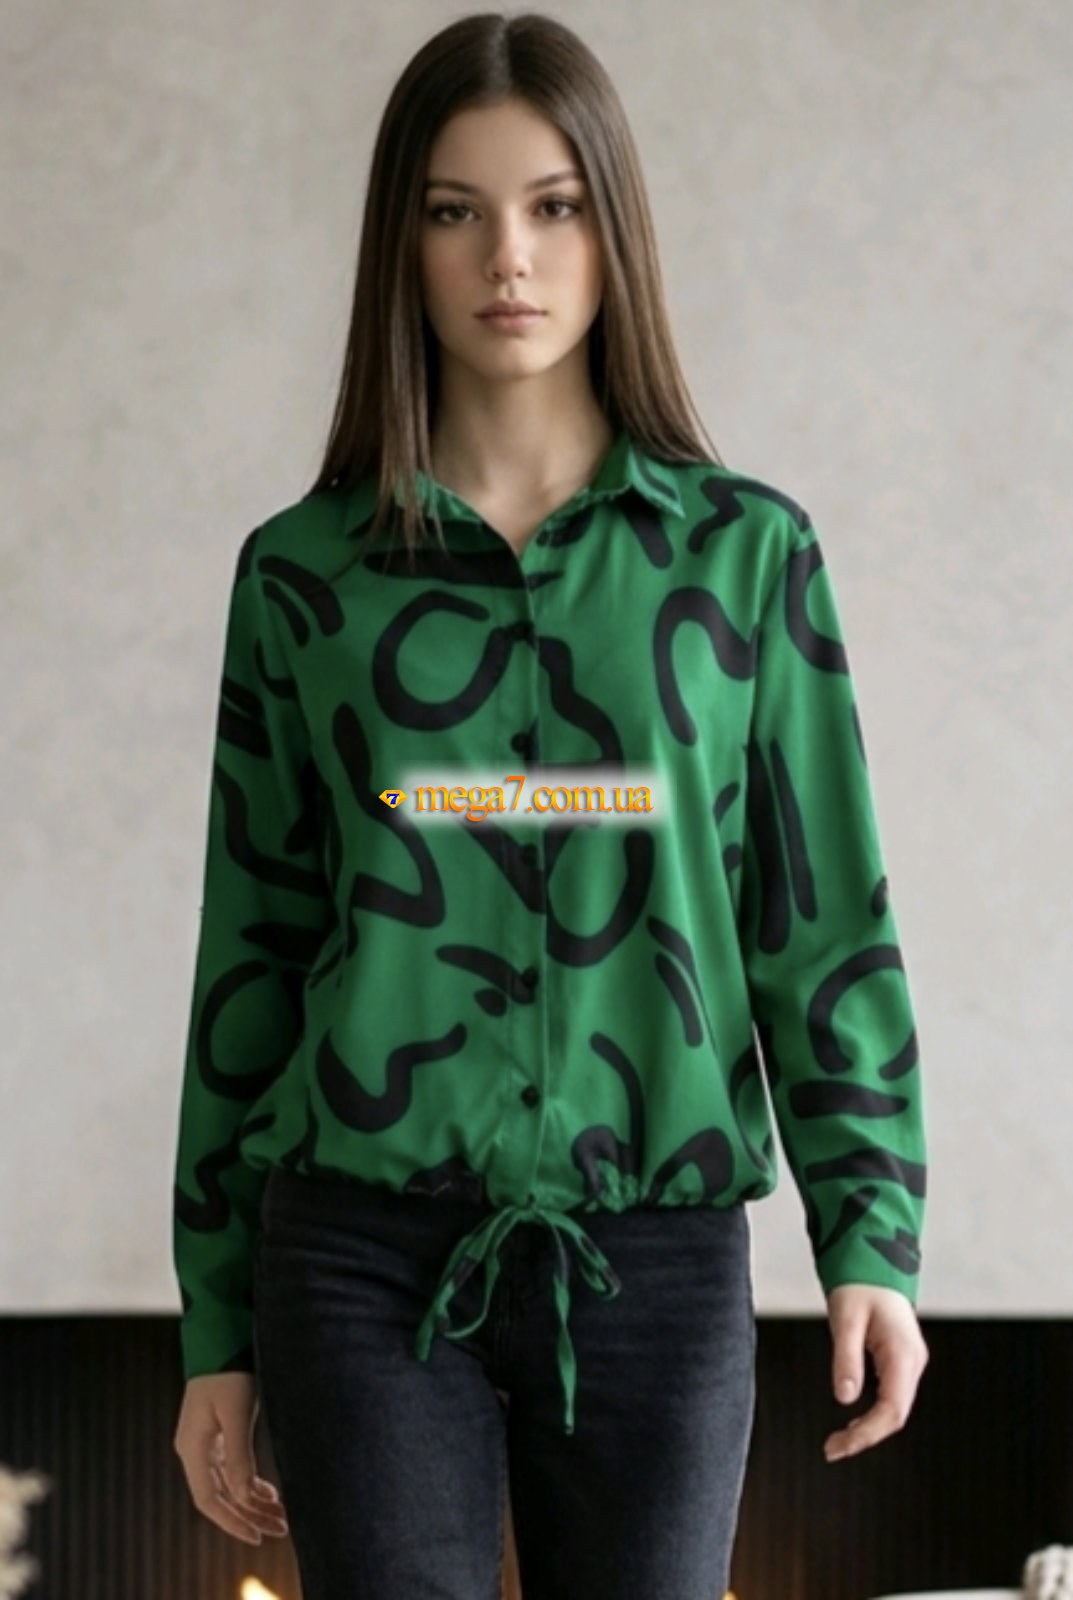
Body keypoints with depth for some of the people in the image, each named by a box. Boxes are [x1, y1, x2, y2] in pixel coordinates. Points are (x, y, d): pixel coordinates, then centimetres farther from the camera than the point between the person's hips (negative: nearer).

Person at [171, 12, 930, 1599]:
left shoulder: (744, 551, 4)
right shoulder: (304, 573, 5)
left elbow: (824, 921, 5)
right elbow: (250, 953, 9)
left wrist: (871, 1240, -6)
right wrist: (217, 1332, 7)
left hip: (657, 1254, 1)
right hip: (368, 1246, 0)